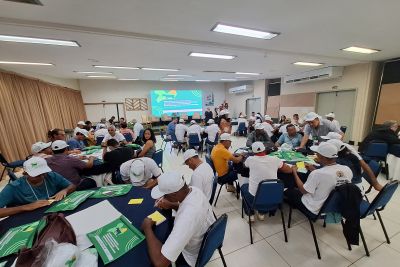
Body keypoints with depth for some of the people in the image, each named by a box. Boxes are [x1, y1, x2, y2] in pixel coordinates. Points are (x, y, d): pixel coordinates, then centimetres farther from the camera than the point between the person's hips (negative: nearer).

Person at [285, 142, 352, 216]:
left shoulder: (317, 174, -34)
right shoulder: (347, 169, -14)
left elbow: (303, 190, -18)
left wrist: (294, 172, -8)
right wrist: (313, 170, 10)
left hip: (314, 211, -6)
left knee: (289, 191, 16)